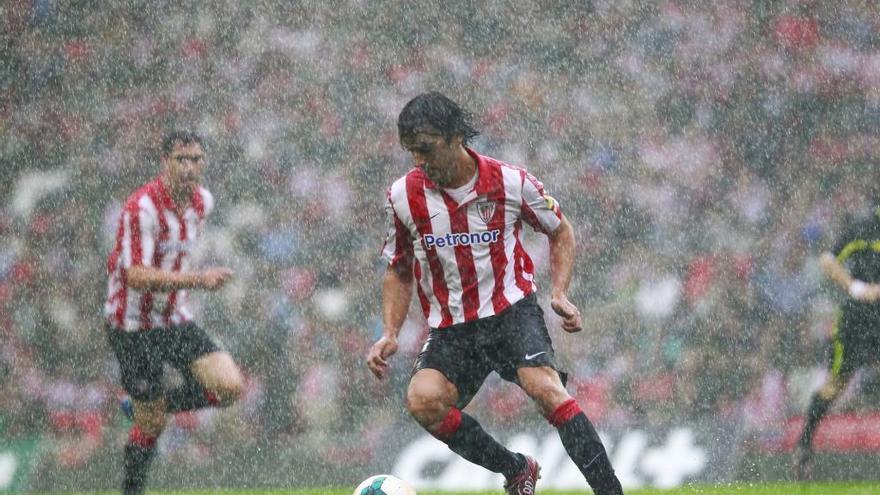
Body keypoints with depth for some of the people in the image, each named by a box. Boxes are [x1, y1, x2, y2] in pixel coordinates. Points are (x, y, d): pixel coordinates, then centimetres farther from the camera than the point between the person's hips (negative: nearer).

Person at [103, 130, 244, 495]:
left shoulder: (203, 201, 2)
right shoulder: (142, 207, -23)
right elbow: (137, 276, -30)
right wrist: (196, 279, -38)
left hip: (175, 319, 7)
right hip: (134, 325, -7)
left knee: (230, 387, -9)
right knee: (151, 424, -2)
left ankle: (150, 405, 13)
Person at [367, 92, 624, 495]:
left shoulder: (510, 182, -6)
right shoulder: (403, 196, -1)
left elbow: (560, 232, 12)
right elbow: (399, 271, 14)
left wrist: (559, 293, -3)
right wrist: (390, 334, 1)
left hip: (512, 311, -2)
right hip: (450, 328, 2)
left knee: (546, 388, -29)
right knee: (422, 400, -26)